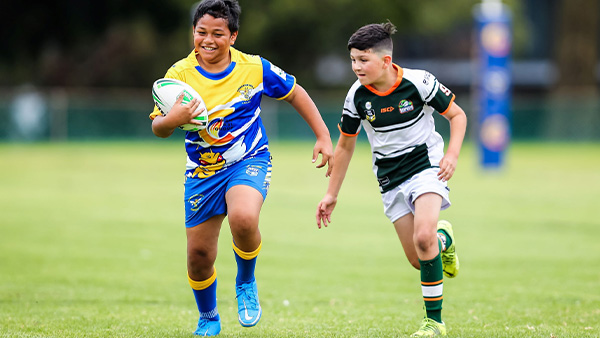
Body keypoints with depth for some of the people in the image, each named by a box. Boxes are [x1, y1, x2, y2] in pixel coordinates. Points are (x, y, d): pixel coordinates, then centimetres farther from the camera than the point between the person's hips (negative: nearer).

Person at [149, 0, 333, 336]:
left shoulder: (255, 68, -9)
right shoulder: (180, 74, -10)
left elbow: (295, 94, 6)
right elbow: (158, 129, -12)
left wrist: (324, 137, 4)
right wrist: (171, 120, -35)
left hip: (249, 161, -2)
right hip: (202, 172, 2)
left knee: (243, 219, -34)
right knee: (199, 256, 4)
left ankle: (246, 283, -3)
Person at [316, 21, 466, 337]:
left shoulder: (418, 82, -16)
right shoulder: (357, 96, -7)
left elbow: (457, 114, -2)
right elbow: (345, 146, 7)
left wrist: (452, 154, -17)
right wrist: (331, 195, 9)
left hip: (426, 166, -4)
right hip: (390, 179, 4)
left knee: (423, 236, -26)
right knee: (417, 260, 0)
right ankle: (443, 238, 39)